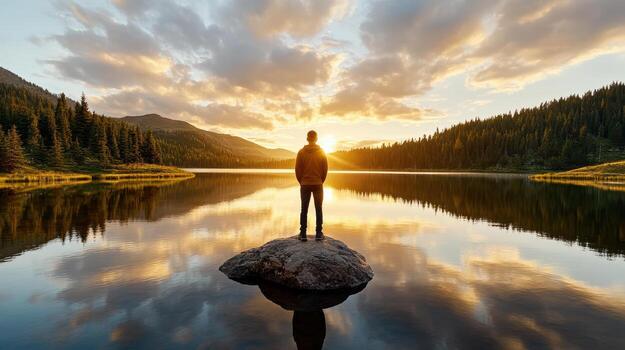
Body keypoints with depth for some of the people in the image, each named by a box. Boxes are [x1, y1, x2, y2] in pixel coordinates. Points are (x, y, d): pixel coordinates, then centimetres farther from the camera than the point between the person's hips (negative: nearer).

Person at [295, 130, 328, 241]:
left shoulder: (301, 152, -3)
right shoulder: (322, 152, -2)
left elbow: (297, 169, -2)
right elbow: (325, 169, -1)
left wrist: (301, 182, 10)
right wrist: (321, 181, 11)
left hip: (305, 185, 0)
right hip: (318, 184, 0)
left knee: (304, 209, 5)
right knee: (318, 209, 6)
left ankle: (303, 234, 5)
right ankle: (318, 234, 6)